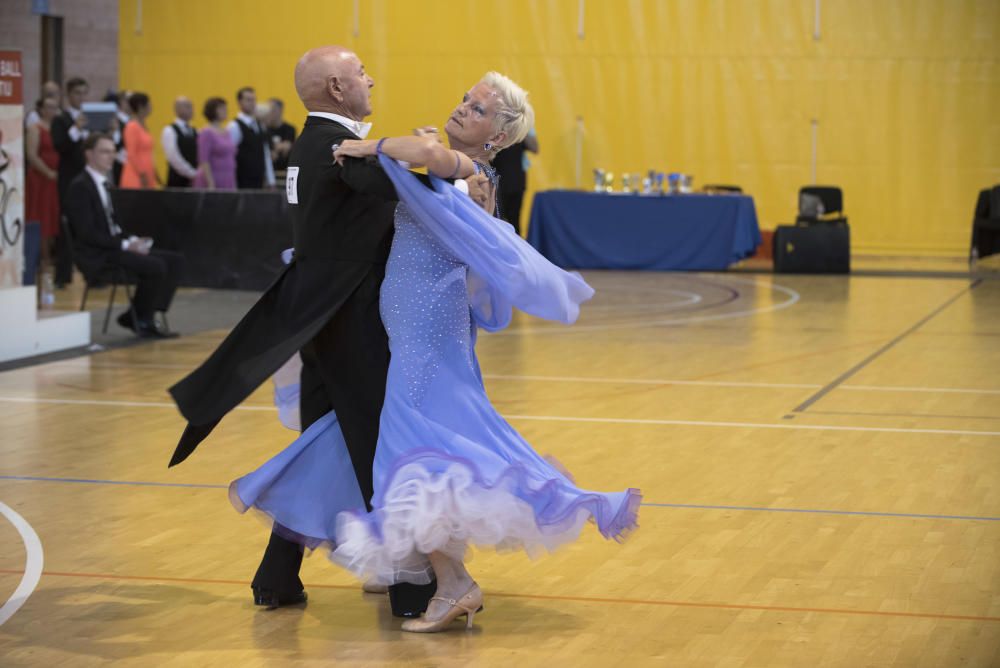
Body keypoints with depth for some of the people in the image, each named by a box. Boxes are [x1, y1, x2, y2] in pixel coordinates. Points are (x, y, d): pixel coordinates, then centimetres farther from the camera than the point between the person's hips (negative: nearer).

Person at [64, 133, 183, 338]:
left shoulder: (107, 184, 18)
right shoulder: (80, 187, -11)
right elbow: (87, 233, -19)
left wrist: (133, 240, 0)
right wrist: (125, 245, -20)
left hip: (115, 246, 9)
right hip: (96, 256, -9)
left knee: (174, 259, -3)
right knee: (156, 266, -25)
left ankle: (136, 315, -2)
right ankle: (142, 321, -6)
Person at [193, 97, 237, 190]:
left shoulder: (226, 133, 13)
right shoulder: (207, 133, -8)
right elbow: (203, 160, -14)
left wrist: (233, 185, 13)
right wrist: (210, 184, -20)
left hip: (228, 183, 7)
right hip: (213, 183, -7)